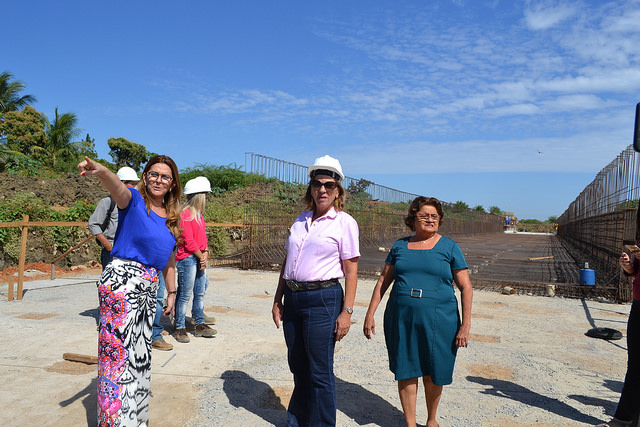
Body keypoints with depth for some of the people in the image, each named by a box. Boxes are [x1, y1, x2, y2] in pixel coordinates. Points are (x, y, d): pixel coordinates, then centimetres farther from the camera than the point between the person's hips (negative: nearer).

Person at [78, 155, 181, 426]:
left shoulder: (171, 216, 12)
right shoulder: (134, 200, -5)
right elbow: (118, 189, -30)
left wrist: (171, 291, 19)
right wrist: (100, 171, -51)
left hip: (149, 287, 7)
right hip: (121, 280, -7)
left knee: (140, 353, 16)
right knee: (118, 350, -4)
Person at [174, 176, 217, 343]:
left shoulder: (199, 214, 15)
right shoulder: (185, 214, -13)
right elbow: (189, 241, -17)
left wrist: (205, 254, 1)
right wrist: (202, 257, -9)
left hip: (199, 259, 9)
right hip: (187, 259, -9)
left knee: (200, 293, 13)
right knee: (185, 295, -1)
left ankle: (200, 325, 24)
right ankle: (180, 329, 10)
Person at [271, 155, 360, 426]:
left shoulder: (344, 222, -5)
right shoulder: (301, 221, 11)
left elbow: (351, 271, -8)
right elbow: (287, 262, 15)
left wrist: (346, 312, -13)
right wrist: (277, 300, 12)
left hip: (323, 300, -6)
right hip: (293, 298, 6)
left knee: (320, 371, 3)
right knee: (298, 366, 18)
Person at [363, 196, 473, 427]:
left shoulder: (449, 247, 3)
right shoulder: (400, 246, 9)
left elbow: (466, 288, 1)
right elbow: (383, 281, 12)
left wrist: (465, 324, -6)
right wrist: (370, 313, 8)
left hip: (438, 319, -1)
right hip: (402, 319, 2)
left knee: (433, 375, 8)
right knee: (406, 372, 6)